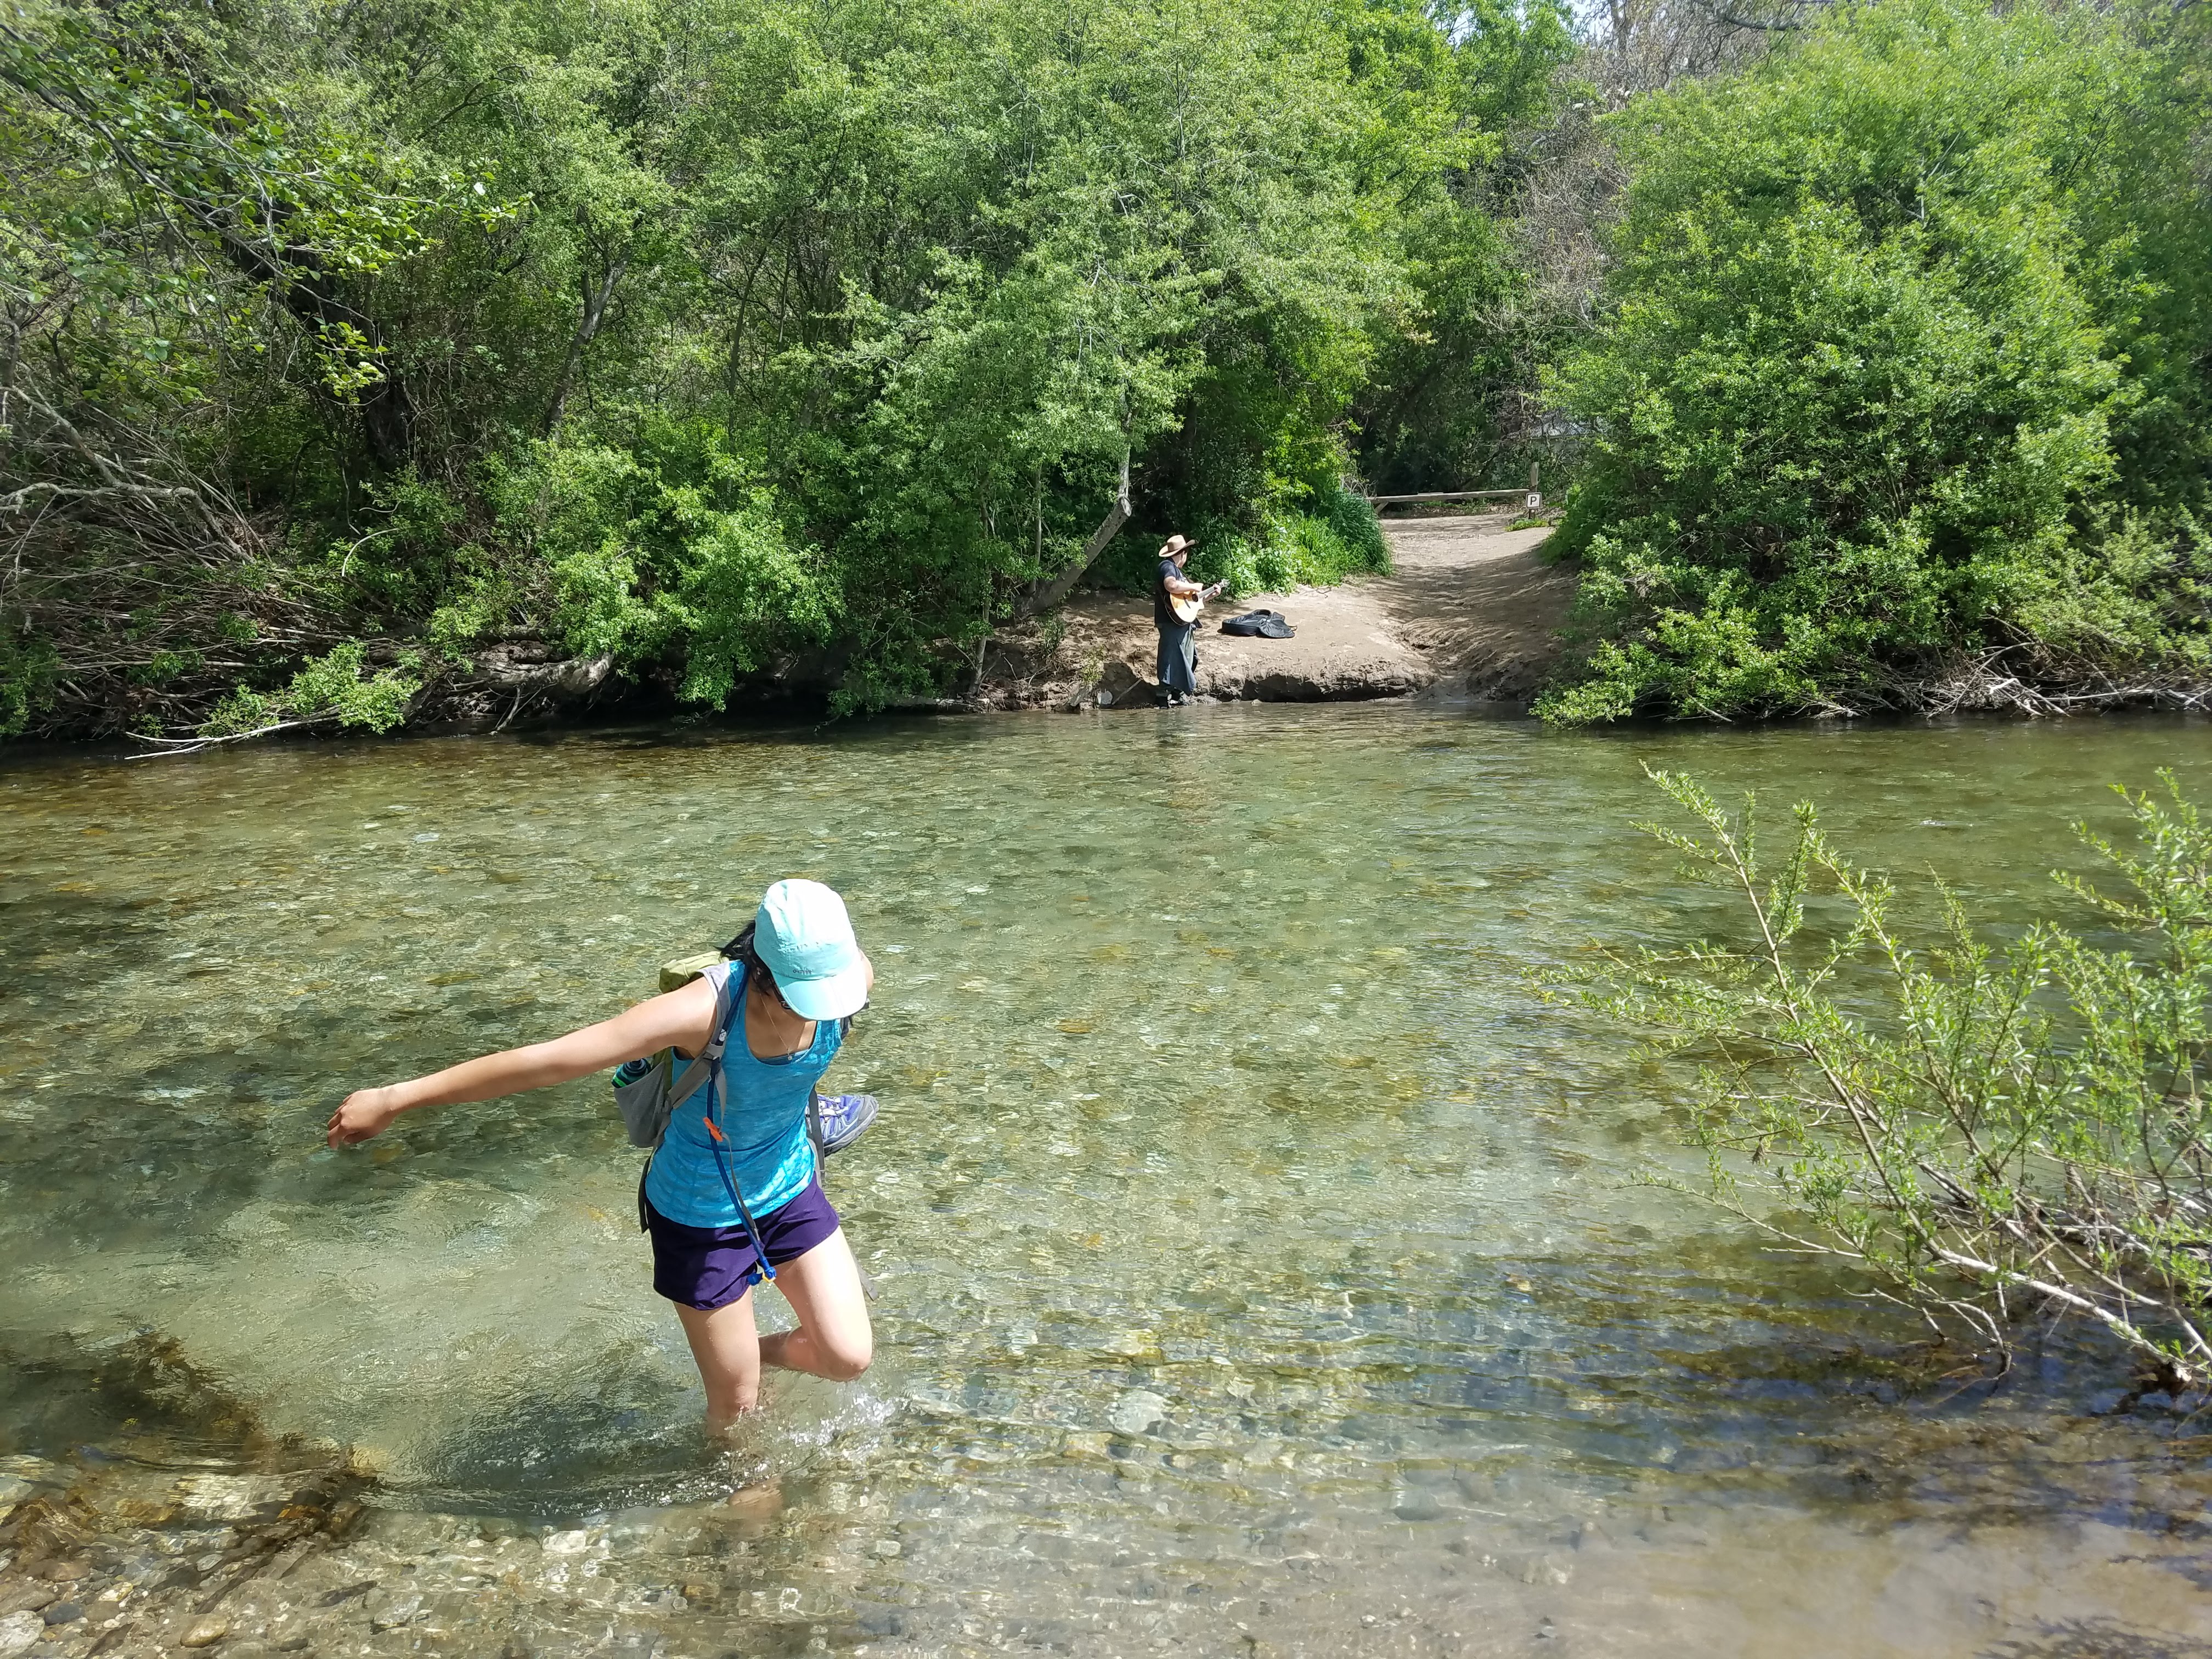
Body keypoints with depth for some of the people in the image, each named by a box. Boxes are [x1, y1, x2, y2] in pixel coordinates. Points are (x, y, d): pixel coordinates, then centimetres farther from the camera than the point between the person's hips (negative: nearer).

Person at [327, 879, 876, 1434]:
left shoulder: (850, 973, -25)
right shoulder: (704, 1011, -37)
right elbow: (545, 1060, -34)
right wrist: (394, 1099, -28)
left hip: (789, 1190, 4)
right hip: (700, 1215, -4)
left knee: (849, 1357, 1)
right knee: (736, 1403, 9)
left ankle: (757, 1349, 33)